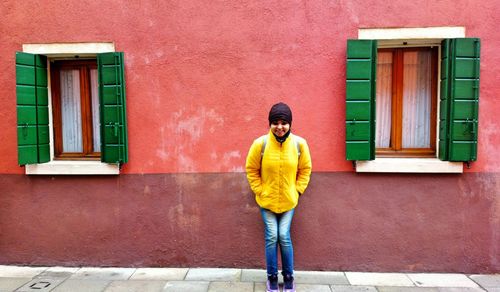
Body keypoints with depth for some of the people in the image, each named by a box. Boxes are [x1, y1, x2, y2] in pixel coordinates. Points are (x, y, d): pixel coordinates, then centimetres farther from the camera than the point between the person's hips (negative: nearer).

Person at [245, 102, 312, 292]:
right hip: (267, 200, 0)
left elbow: (305, 170, 2)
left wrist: (297, 190, -2)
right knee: (271, 237, 2)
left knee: (284, 237, 1)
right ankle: (272, 276, 22)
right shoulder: (260, 144, -15)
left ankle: (288, 276, 23)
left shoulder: (299, 144, -11)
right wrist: (260, 191, -6)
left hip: (288, 200, 1)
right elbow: (251, 170, -3)